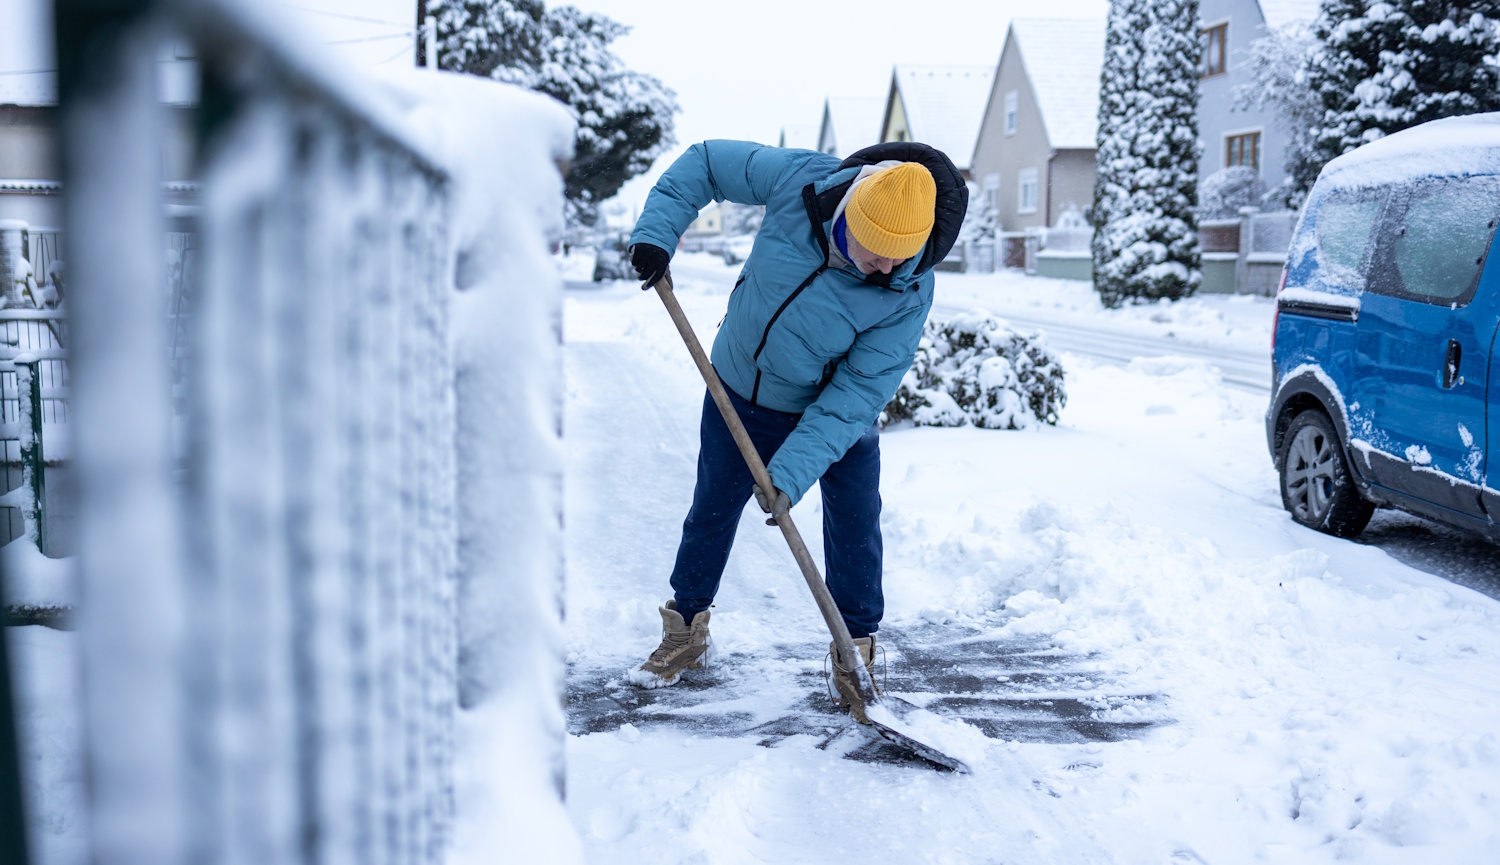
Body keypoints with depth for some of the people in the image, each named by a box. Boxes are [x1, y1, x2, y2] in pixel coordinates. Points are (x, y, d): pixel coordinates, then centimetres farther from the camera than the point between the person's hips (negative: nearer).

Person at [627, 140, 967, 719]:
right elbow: (705, 161, -10)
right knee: (711, 510, 13)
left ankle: (856, 654, 17)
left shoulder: (909, 292, -30)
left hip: (837, 409, -2)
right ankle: (685, 632, 33)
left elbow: (858, 391, -28)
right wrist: (657, 231, -22)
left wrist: (790, 473, -33)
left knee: (855, 525, -4)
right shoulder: (798, 180, -27)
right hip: (739, 388, 2)